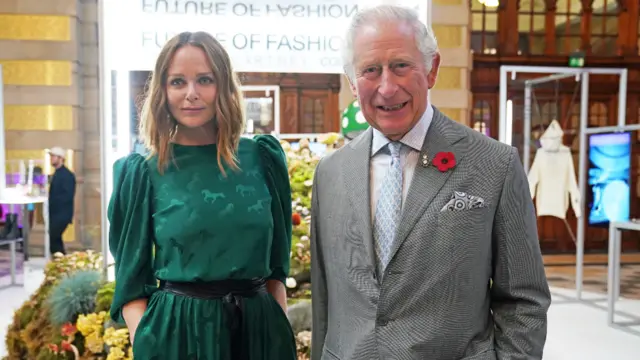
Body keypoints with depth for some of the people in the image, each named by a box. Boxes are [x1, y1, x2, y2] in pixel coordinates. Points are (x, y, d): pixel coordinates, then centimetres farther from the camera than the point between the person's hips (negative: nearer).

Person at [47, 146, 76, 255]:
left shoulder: (67, 175, -13)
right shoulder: (57, 174, 16)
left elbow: (68, 196, -21)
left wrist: (51, 201, -20)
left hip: (62, 214, -10)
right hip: (55, 213, 10)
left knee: (52, 240, -13)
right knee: (55, 240, 12)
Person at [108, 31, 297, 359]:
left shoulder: (262, 158, -1)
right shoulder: (143, 173, -5)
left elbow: (276, 264, 6)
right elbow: (132, 282, -1)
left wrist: (284, 334, 3)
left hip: (259, 326, 2)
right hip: (175, 331, -2)